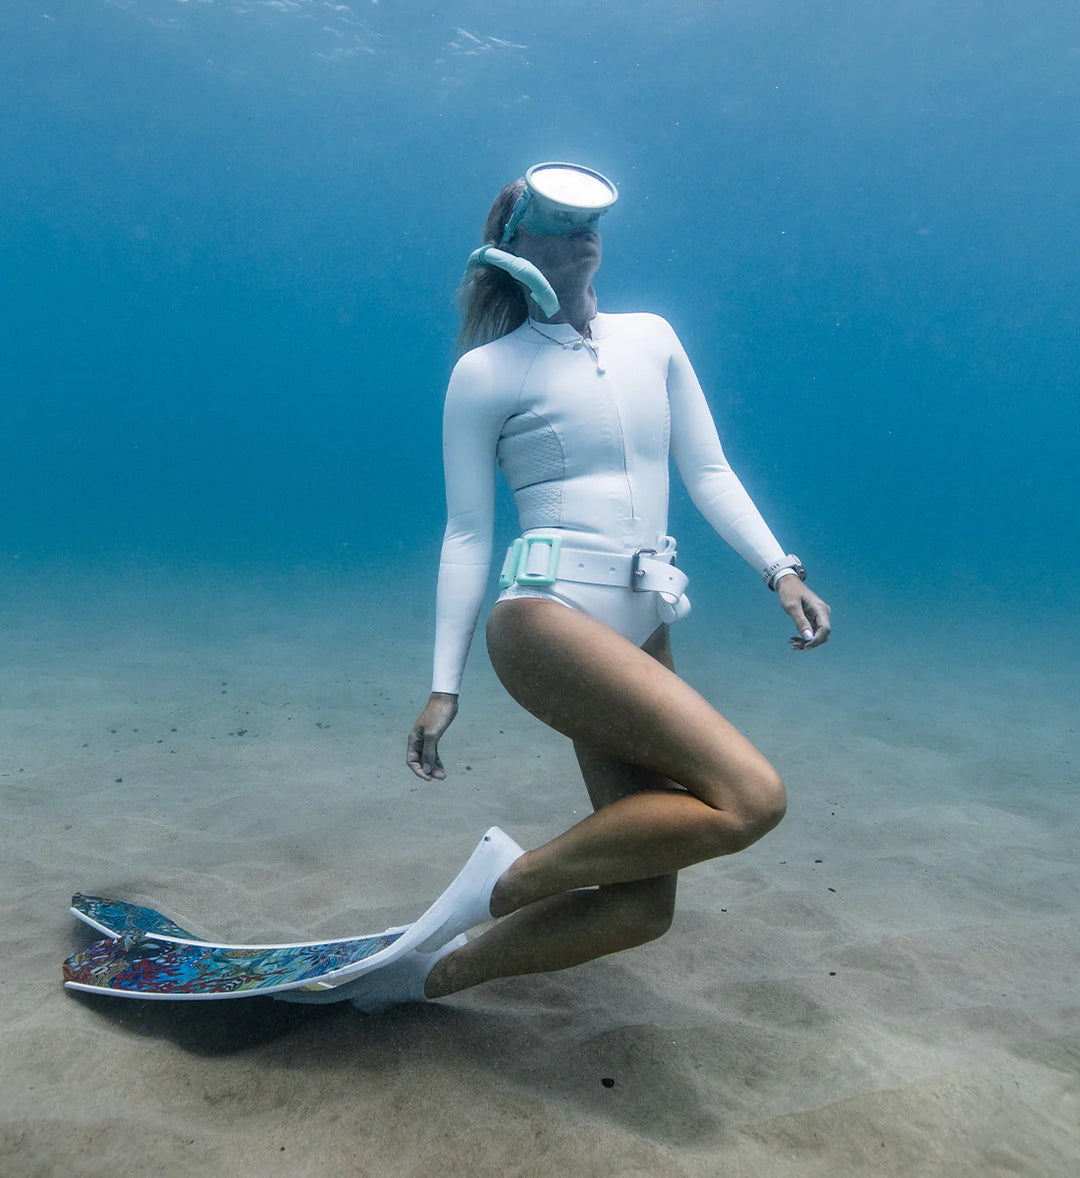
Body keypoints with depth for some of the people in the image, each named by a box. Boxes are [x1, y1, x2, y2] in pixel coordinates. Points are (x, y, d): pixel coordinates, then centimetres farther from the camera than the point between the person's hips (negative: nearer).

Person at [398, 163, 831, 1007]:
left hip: (643, 632, 7)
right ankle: (512, 879, -5)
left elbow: (709, 473, 15)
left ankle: (434, 975, 19)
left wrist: (781, 571, 2)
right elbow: (467, 535, 0)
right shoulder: (488, 372, 1)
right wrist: (444, 686, -3)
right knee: (752, 797, -22)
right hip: (547, 616, -6)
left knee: (641, 908, 3)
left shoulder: (652, 338, 16)